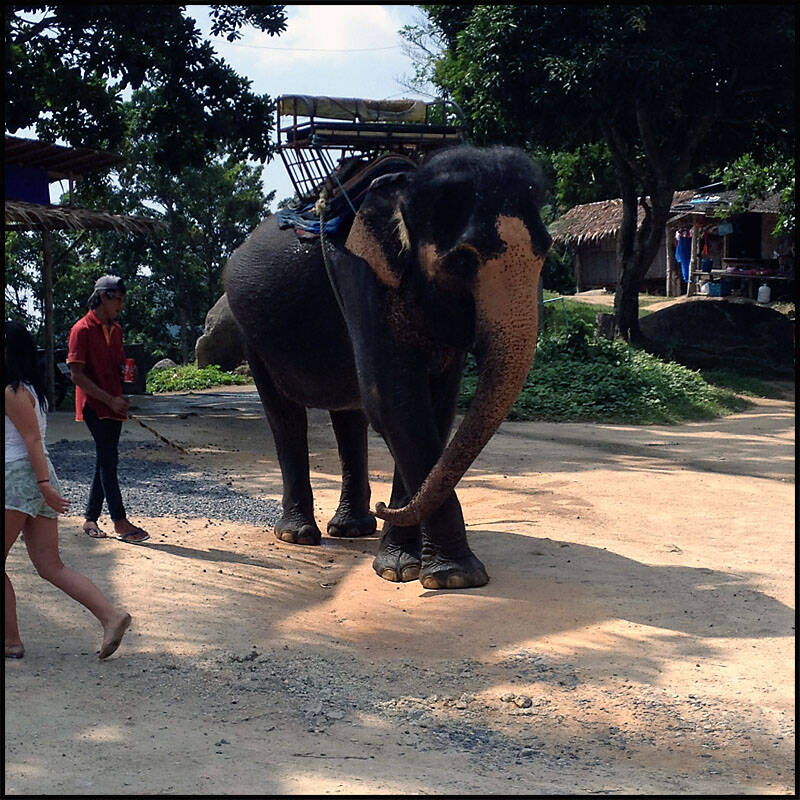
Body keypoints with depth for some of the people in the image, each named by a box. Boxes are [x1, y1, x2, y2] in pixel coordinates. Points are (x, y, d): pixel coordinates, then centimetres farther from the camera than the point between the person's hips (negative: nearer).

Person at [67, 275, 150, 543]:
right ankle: (120, 522, -8)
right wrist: (110, 400, -19)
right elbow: (76, 374, -15)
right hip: (94, 406, -8)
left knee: (106, 461, 8)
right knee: (108, 460, -10)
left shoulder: (116, 329, 14)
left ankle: (91, 518, 16)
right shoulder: (82, 330, -10)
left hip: (113, 405, 8)